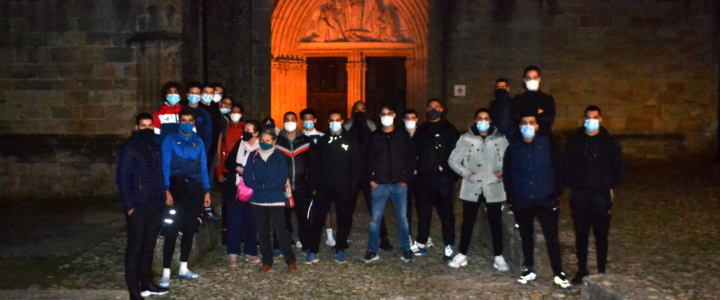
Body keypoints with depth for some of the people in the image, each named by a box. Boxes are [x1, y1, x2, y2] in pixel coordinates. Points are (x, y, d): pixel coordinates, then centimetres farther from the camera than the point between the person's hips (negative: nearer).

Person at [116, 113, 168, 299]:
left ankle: (146, 284, 24)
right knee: (135, 247, 1)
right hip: (138, 207, -6)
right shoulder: (129, 148, -7)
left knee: (149, 246, 14)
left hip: (155, 206, 6)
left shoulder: (156, 147, 12)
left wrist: (162, 197, 9)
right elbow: (122, 178, -11)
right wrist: (128, 205, -14)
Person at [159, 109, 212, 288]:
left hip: (195, 189, 4)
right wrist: (167, 190, -15)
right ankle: (166, 273, -4)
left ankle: (183, 269, 22)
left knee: (190, 230, 10)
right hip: (177, 188, -4)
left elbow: (203, 168, 11)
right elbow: (165, 166, -5)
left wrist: (206, 191, 5)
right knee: (172, 230, -8)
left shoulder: (199, 142, 11)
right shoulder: (171, 140, 1)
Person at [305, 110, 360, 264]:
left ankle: (340, 251, 19)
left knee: (344, 220, 7)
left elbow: (356, 165, -1)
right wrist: (315, 185, -1)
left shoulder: (351, 141, 3)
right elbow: (316, 165, 8)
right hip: (325, 188, 1)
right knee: (317, 219, -3)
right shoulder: (323, 141, 9)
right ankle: (313, 252, 2)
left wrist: (352, 186, -9)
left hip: (345, 188, -1)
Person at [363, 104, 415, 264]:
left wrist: (406, 179, -4)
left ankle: (406, 250, 14)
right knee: (375, 218, 1)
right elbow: (368, 160, 9)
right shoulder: (375, 137, 8)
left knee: (402, 218, 2)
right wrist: (371, 179, -1)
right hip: (379, 185, 1)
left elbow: (411, 159, 4)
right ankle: (372, 251, 12)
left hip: (399, 184, -1)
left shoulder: (403, 136, 5)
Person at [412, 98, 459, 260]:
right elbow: (415, 151, 16)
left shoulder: (449, 129, 2)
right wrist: (417, 170, 4)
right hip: (424, 177, 5)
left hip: (442, 177, -4)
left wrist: (452, 174, -13)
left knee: (446, 212, -1)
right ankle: (421, 243, 22)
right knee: (423, 211, 11)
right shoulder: (422, 130, 15)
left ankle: (449, 246, 7)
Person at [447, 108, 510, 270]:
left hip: (493, 188, 0)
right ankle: (462, 255, 22)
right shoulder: (466, 138, 0)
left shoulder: (500, 139, 1)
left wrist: (502, 172, -12)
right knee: (468, 222, 10)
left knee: (496, 222, 8)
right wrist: (467, 173, -9)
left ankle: (498, 257, 21)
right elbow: (453, 160, 2)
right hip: (471, 188, 0)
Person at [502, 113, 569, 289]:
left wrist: (557, 195, -7)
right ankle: (528, 270, 25)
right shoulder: (513, 148, 6)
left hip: (546, 201, -2)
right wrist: (511, 198, 1)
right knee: (526, 237, 12)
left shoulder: (548, 145, 0)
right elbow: (507, 175, 8)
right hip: (522, 203, 3)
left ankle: (558, 274, 5)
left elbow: (558, 170, -1)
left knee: (552, 237, -3)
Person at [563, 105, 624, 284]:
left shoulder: (610, 142, 3)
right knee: (581, 234, 6)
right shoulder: (575, 142, 5)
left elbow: (619, 167, 8)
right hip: (579, 196, 1)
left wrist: (610, 186, 3)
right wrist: (573, 184, 3)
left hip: (601, 196, -1)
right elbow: (566, 165, 11)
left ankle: (601, 271, 15)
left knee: (601, 235, 4)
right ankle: (581, 271, 16)